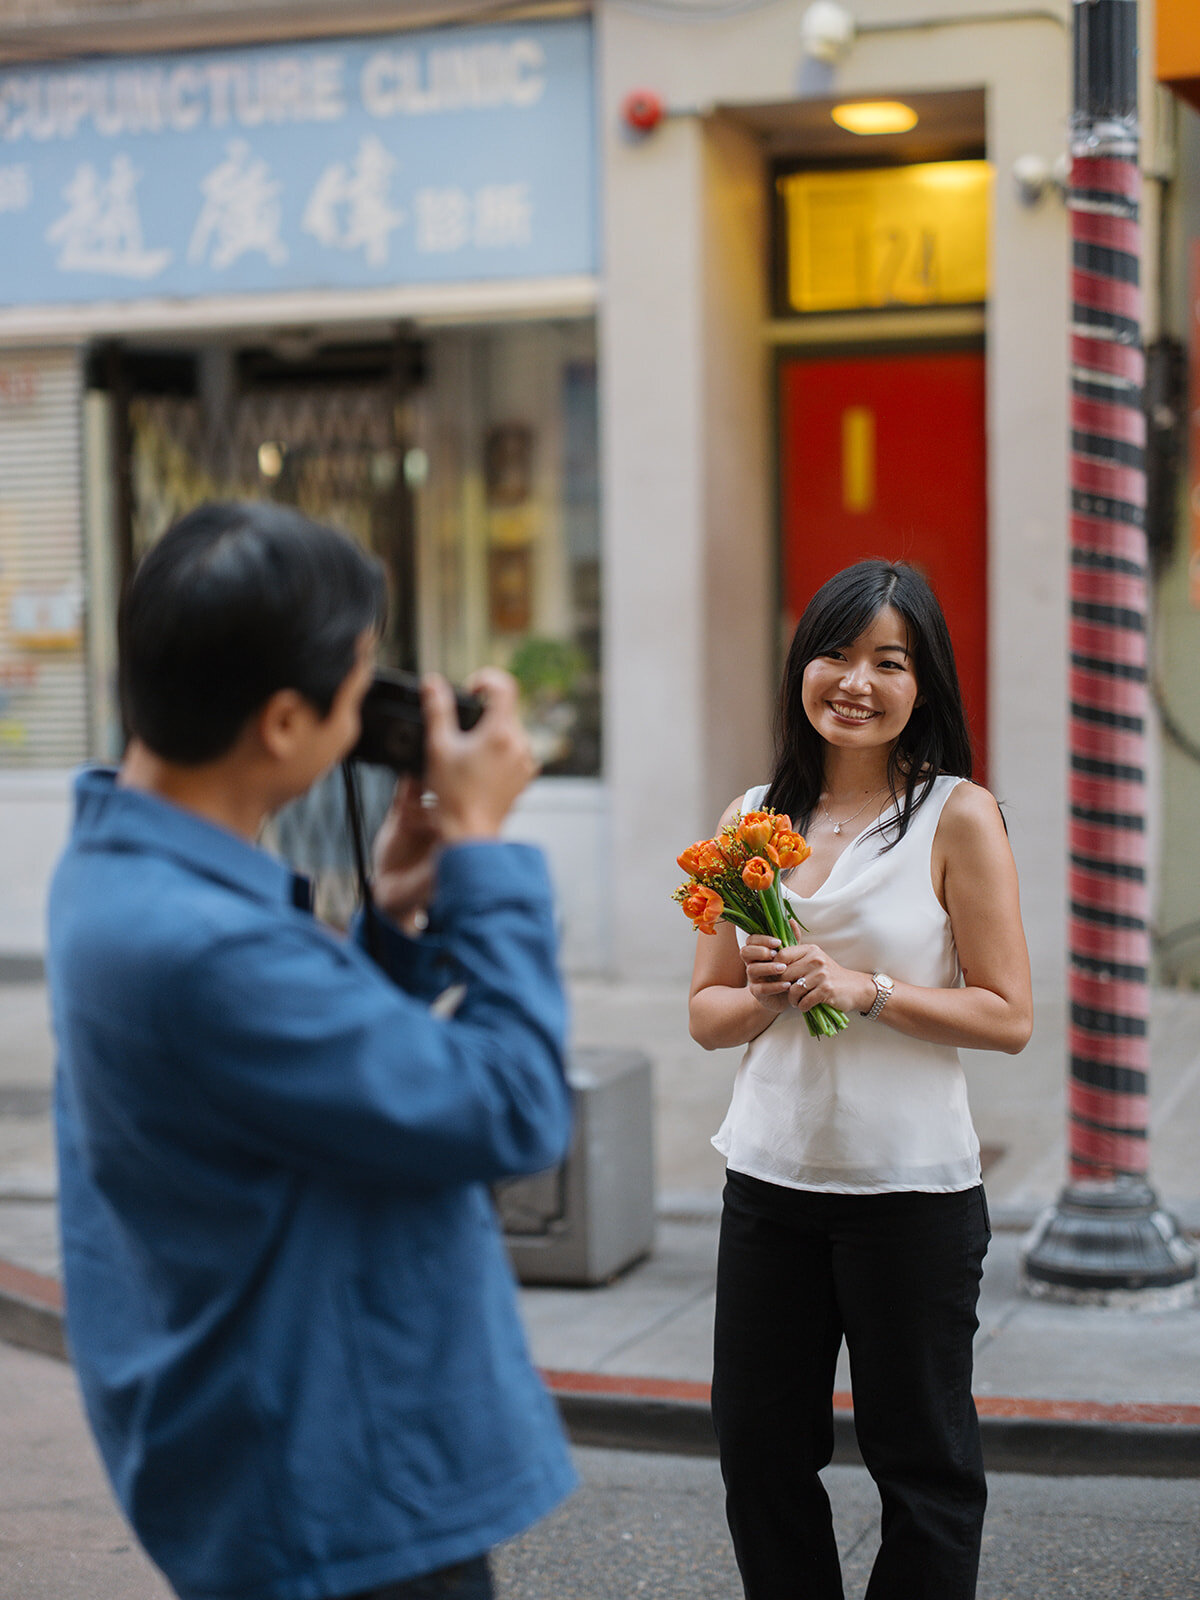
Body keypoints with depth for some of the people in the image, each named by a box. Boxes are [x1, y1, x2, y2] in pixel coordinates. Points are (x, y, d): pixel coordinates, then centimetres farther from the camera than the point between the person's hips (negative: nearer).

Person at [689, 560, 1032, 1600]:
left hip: (912, 1191, -4)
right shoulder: (753, 818, 7)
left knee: (921, 1461, 8)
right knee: (760, 1452, 13)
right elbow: (706, 1012, 11)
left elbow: (1009, 1016, -9)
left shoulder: (958, 816, -6)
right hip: (769, 1177, 5)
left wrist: (865, 990, -19)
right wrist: (763, 994, -11)